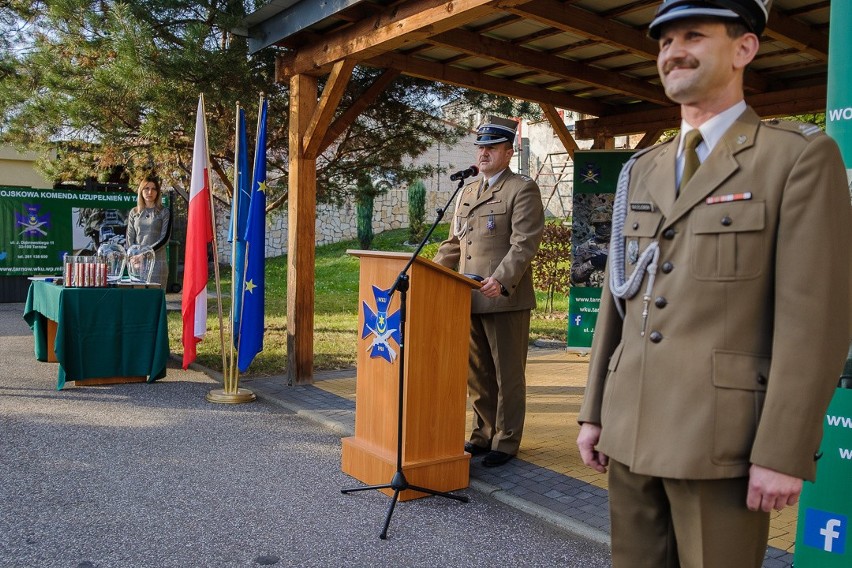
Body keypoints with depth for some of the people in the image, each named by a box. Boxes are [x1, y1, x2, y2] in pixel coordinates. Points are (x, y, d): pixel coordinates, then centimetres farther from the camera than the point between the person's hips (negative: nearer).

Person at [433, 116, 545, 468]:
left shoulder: (523, 190, -4)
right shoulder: (467, 193, 19)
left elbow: (524, 244, -13)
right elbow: (454, 243, 21)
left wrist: (502, 279, -26)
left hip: (505, 299, -7)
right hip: (470, 299, 7)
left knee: (507, 374, 4)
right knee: (477, 373, 14)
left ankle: (505, 443, 15)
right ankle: (484, 435, 27)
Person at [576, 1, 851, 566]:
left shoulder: (801, 155, -4)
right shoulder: (641, 171, 13)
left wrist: (783, 453, -14)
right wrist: (594, 411, 11)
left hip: (721, 435, -5)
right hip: (630, 429, 6)